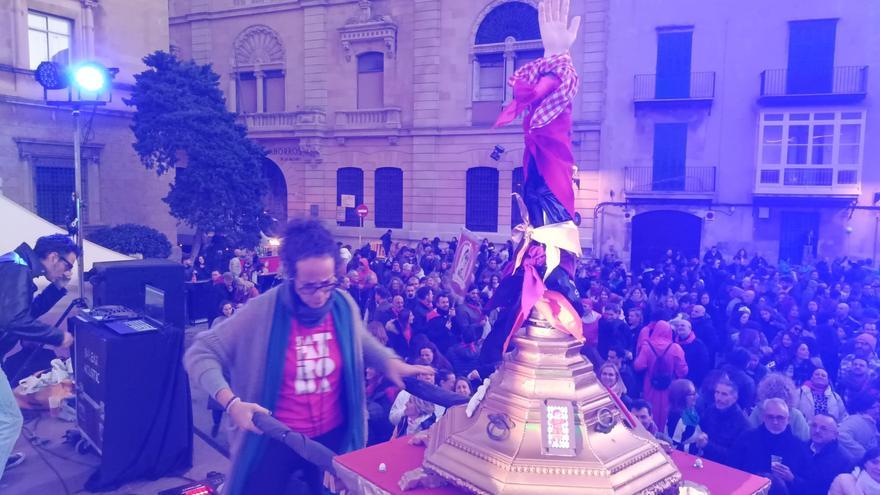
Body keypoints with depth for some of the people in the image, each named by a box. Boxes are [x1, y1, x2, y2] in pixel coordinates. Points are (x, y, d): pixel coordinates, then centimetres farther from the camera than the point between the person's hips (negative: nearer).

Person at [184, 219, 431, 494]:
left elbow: (361, 342, 13)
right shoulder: (263, 312, -21)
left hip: (334, 435, 3)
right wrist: (231, 402, -29)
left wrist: (391, 362, -6)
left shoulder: (345, 306, -9)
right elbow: (200, 354, -16)